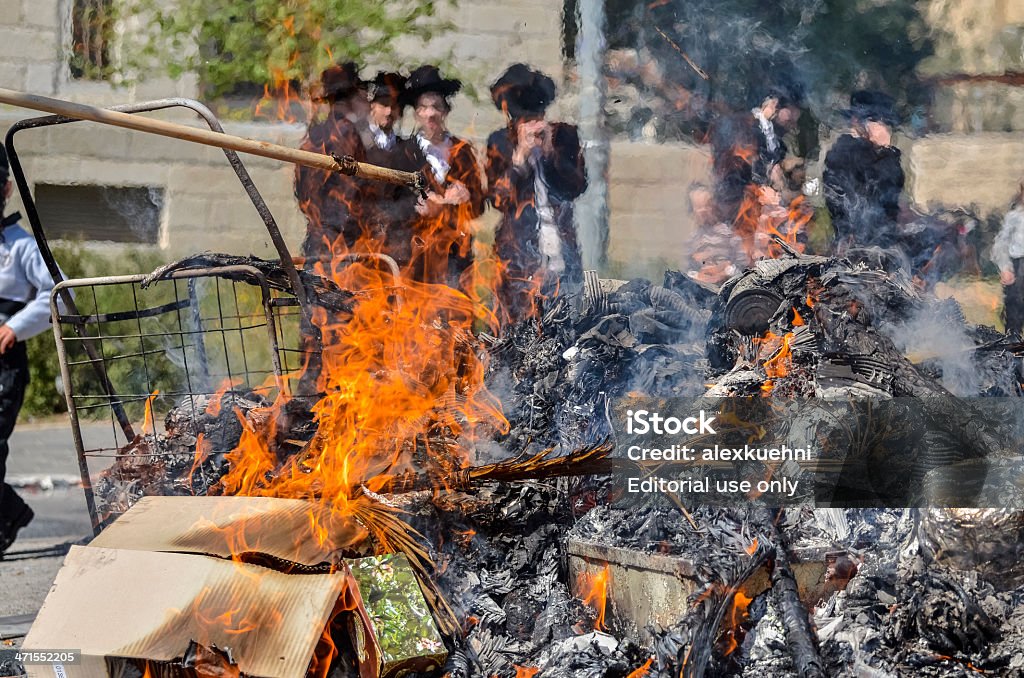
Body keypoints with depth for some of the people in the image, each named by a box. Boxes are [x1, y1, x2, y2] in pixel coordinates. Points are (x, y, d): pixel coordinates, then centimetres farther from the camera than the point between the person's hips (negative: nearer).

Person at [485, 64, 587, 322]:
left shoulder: (564, 134, 5)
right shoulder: (499, 141, 3)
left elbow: (577, 186, -1)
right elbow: (498, 198, -5)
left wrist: (550, 151, -13)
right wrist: (521, 153, -15)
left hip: (563, 249, 1)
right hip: (519, 250, -1)